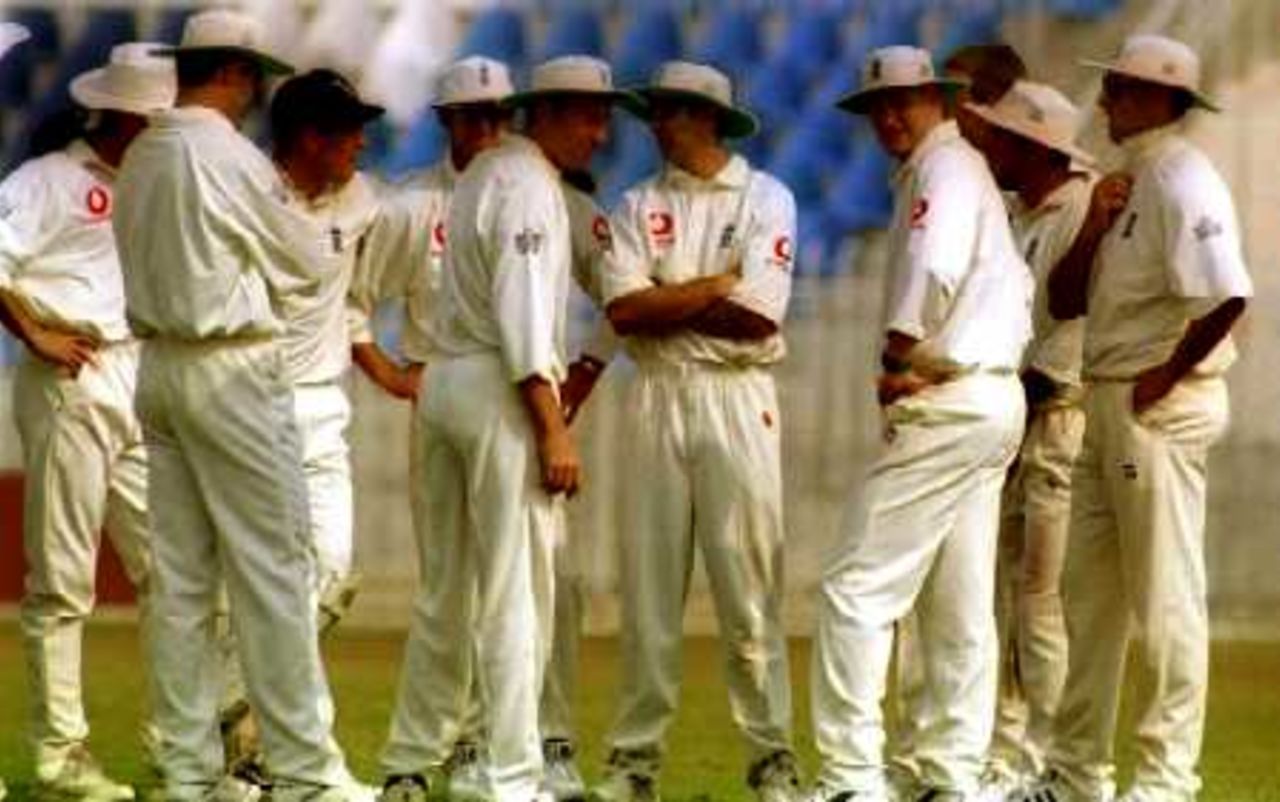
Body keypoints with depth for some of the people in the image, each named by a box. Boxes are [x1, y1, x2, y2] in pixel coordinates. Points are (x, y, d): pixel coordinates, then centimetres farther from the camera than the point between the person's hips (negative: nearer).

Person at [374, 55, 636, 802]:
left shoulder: (485, 173, 18)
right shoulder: (529, 187, -12)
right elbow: (522, 315, -20)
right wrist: (553, 429, -21)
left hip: (446, 378, 10)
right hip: (502, 388, -10)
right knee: (517, 593, -8)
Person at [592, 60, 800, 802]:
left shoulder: (766, 199, 3)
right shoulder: (640, 206, 11)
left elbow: (758, 317, -10)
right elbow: (623, 311, -4)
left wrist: (664, 306, -5)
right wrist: (714, 286, -7)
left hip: (739, 399, -3)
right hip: (658, 399, 3)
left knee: (749, 582, -5)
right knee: (649, 582, 3)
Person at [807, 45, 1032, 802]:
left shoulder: (944, 168, -9)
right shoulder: (974, 172, 21)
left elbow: (933, 271, -25)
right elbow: (1018, 287, 21)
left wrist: (896, 358, -13)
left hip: (948, 402, -11)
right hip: (995, 393, 11)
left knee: (859, 589, -11)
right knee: (961, 605, 11)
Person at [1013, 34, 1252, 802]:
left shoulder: (1182, 182, -13)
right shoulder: (1130, 183, 16)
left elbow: (1227, 296, -27)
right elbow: (1063, 302, 15)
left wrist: (1166, 376, -17)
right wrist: (1095, 225, -1)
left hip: (1161, 407, -10)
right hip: (1108, 402, 10)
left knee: (1166, 596, -6)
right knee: (1089, 589, 14)